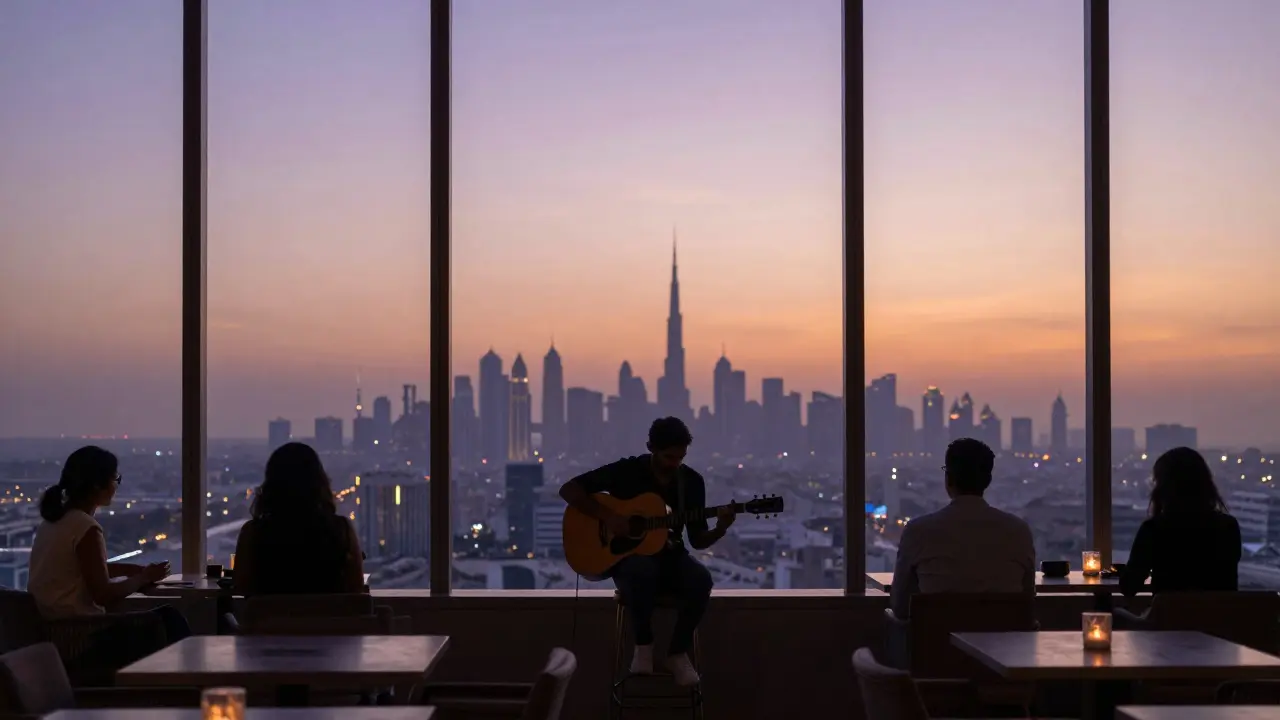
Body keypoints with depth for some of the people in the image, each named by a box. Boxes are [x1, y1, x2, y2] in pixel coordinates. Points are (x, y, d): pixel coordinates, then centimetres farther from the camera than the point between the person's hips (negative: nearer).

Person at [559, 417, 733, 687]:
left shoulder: (692, 481, 1)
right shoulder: (627, 471, -8)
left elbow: (697, 541, 4)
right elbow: (568, 489, -11)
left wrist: (720, 529, -18)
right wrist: (607, 516, -21)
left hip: (669, 556, 3)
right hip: (627, 557, -3)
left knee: (701, 580, -31)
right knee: (643, 568, -41)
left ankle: (678, 653, -11)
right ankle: (643, 646, -20)